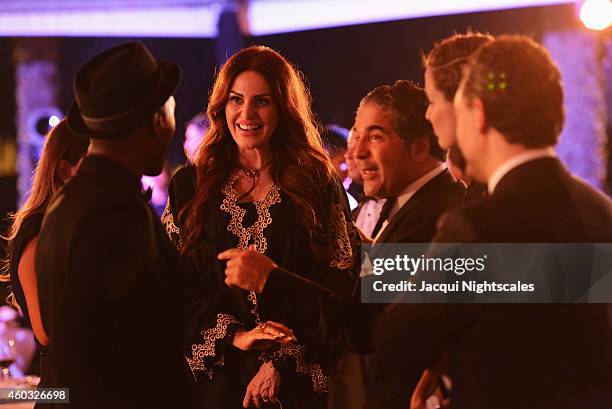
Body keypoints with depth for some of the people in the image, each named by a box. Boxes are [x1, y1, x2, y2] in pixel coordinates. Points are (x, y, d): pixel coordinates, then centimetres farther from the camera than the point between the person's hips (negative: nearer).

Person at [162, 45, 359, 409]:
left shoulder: (320, 185, 2)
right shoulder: (190, 187, 6)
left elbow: (338, 286, -4)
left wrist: (280, 363, -13)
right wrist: (234, 336, -13)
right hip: (215, 378, 1)